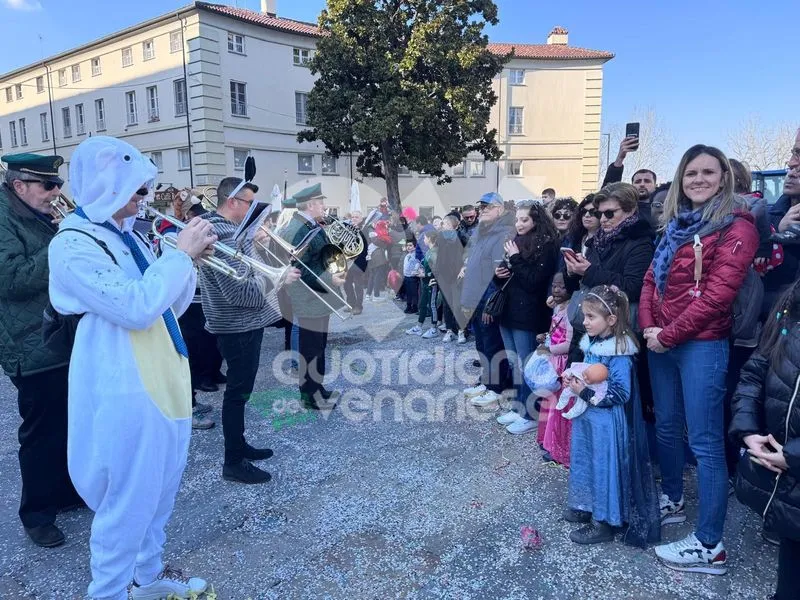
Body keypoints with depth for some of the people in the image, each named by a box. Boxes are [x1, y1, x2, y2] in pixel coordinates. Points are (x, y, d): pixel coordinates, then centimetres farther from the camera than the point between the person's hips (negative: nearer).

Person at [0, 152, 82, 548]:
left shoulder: (42, 218, 13)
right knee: (43, 433, 3)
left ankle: (68, 491, 34)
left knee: (71, 425, 17)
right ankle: (37, 513, 19)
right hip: (36, 350, -8)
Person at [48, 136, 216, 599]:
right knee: (128, 501, 4)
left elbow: (170, 305, 14)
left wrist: (191, 258, -1)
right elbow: (137, 307, -27)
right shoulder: (73, 245, -15)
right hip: (125, 389, -9)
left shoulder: (127, 236, 11)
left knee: (160, 491, 21)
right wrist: (180, 253, -18)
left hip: (163, 378, 9)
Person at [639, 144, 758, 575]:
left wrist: (667, 334, -13)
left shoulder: (735, 226, -8)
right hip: (661, 342, 8)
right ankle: (671, 501, 38)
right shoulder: (677, 225, 16)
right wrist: (648, 326, -3)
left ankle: (709, 546, 6)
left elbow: (717, 293, -17)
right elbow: (652, 279, 13)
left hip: (702, 345, -7)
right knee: (666, 426, 18)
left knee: (705, 441, -3)